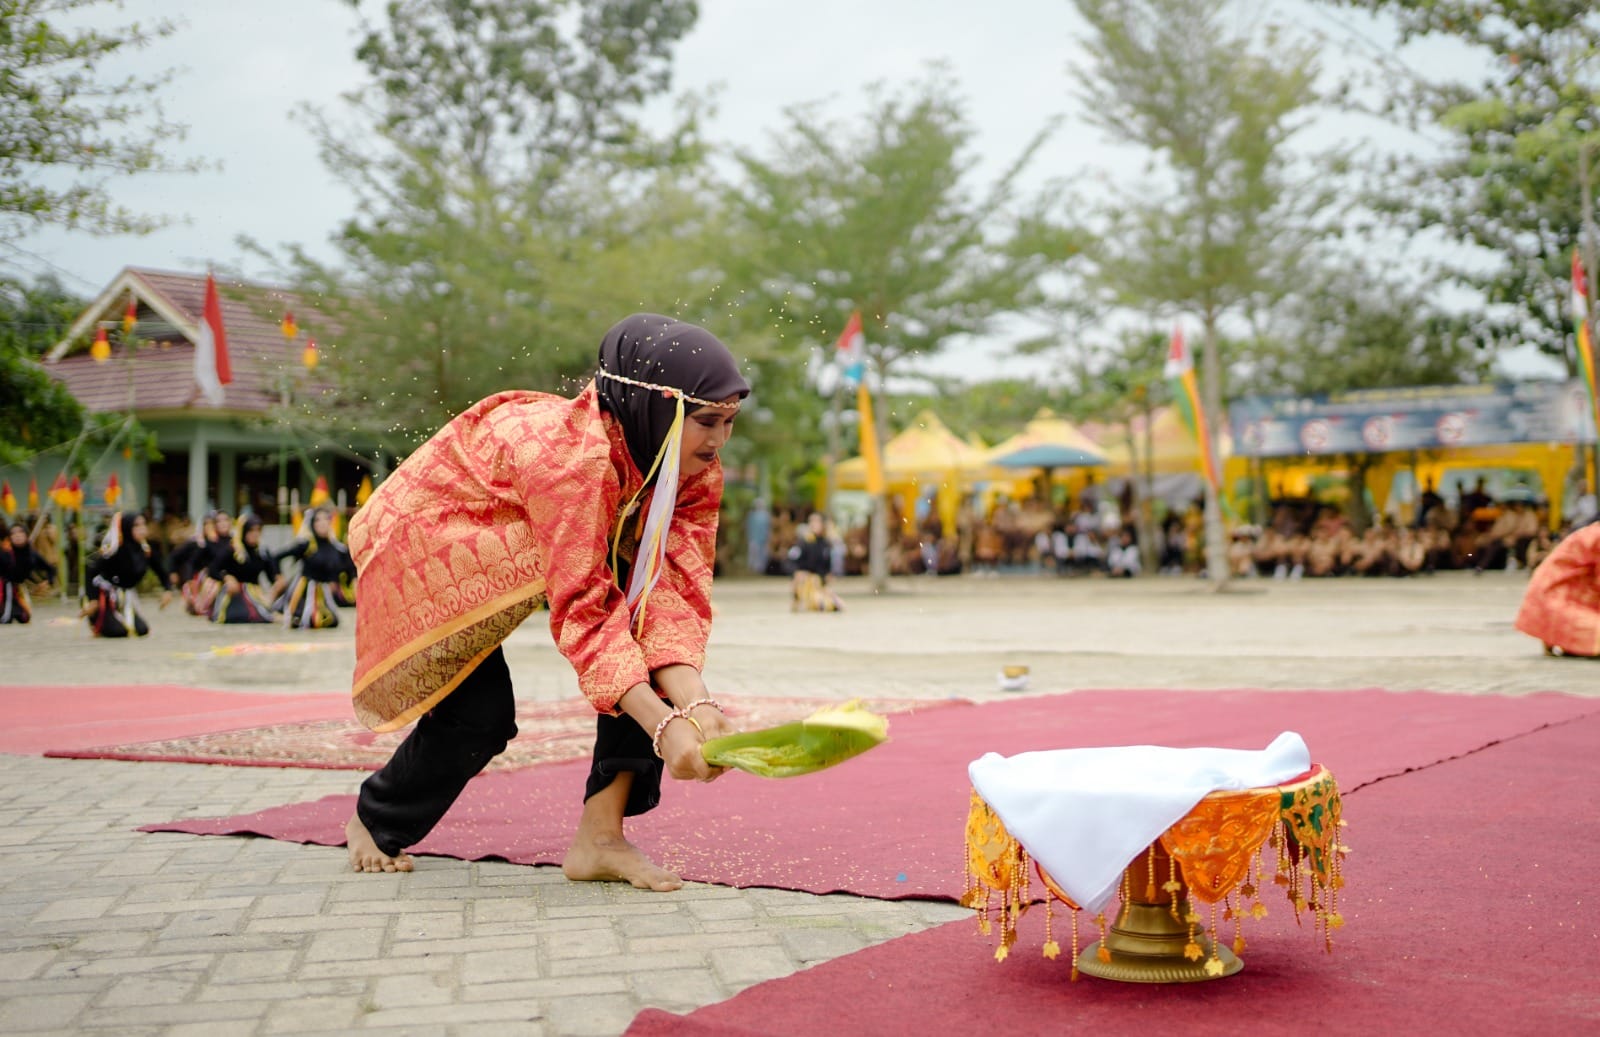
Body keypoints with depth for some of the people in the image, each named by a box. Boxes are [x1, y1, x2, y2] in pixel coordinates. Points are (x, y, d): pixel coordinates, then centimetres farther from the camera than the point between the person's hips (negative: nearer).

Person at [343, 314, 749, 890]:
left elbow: (673, 589, -27)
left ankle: (599, 837, -13)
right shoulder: (570, 452, -39)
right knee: (481, 713, -18)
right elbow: (582, 610, -42)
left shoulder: (695, 472, -17)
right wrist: (663, 725, -51)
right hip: (424, 542, -6)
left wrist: (694, 701, -45)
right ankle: (373, 823, 13)